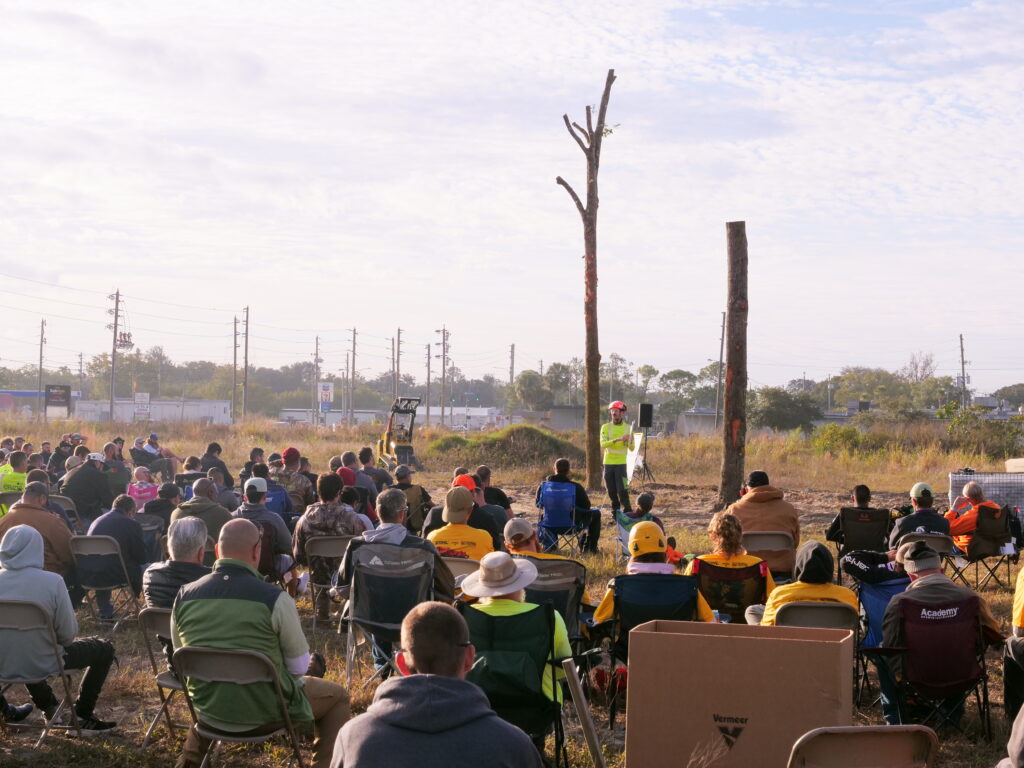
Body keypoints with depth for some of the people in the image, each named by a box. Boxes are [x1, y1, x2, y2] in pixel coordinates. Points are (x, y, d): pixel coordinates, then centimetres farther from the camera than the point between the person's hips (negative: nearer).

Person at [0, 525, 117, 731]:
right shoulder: (52, 582, -20)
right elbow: (68, 633, -14)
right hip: (41, 666, -4)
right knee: (104, 649, 18)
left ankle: (49, 707, 47)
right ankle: (82, 716, 21)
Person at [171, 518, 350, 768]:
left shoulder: (184, 597, -8)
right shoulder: (274, 598, -20)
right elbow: (299, 666, -8)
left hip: (206, 706, 4)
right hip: (263, 707, -4)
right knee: (337, 696, 20)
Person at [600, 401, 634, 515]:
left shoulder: (628, 428, 4)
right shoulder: (606, 427, 2)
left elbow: (632, 448, 4)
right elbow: (603, 444, -12)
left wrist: (629, 442, -19)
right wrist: (617, 440, -25)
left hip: (621, 463, -1)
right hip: (608, 463, 1)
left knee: (622, 490, -10)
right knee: (611, 491, 7)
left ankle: (628, 512, -5)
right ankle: (615, 511, 22)